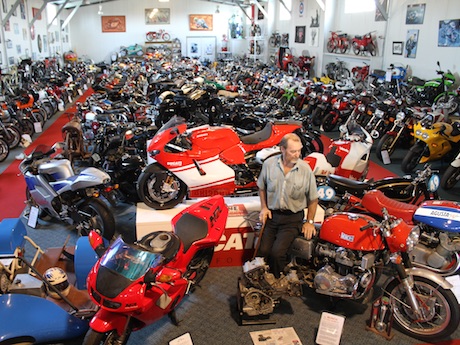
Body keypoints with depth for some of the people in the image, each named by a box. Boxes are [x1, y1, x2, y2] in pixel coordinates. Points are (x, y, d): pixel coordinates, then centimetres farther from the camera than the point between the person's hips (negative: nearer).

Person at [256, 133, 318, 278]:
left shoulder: (305, 169, -9)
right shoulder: (269, 164, -5)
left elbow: (313, 198, 2)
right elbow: (261, 187, 13)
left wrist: (310, 221, 1)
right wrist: (264, 207, 3)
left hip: (293, 218, -2)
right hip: (271, 214, 2)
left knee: (277, 253, -19)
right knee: (262, 251, -10)